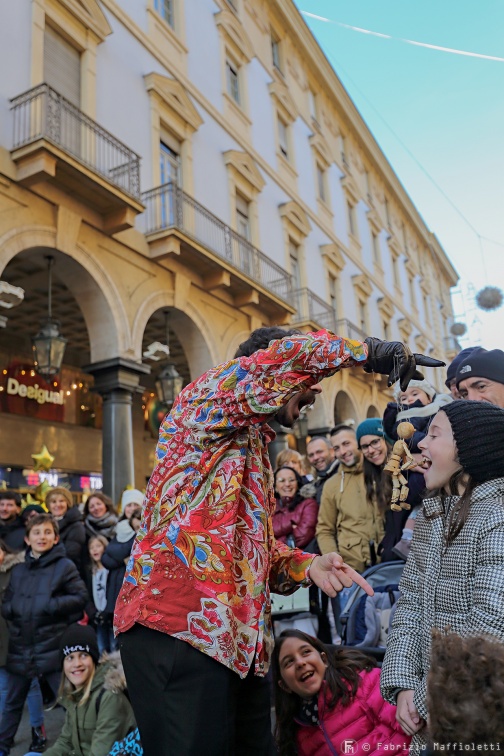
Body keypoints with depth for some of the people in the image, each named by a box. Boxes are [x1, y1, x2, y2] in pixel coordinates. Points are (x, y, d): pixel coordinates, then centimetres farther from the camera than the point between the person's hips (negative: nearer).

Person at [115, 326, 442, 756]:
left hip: (237, 639, 9)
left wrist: (307, 565, 2)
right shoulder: (206, 398, -4)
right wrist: (372, 351, -8)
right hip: (179, 627, -9)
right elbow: (289, 356, -22)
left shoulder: (255, 448, 22)